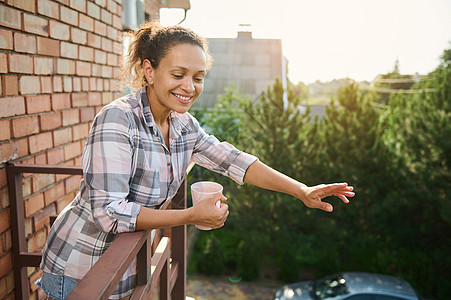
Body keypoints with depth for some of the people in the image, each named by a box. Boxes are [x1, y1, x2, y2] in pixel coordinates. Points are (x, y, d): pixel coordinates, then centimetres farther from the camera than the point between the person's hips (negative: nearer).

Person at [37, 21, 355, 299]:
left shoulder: (183, 125, -4)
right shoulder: (117, 120, -25)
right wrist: (192, 216, -27)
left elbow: (231, 160, -4)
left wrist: (301, 191, -12)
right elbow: (109, 211, -28)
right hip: (83, 272, -6)